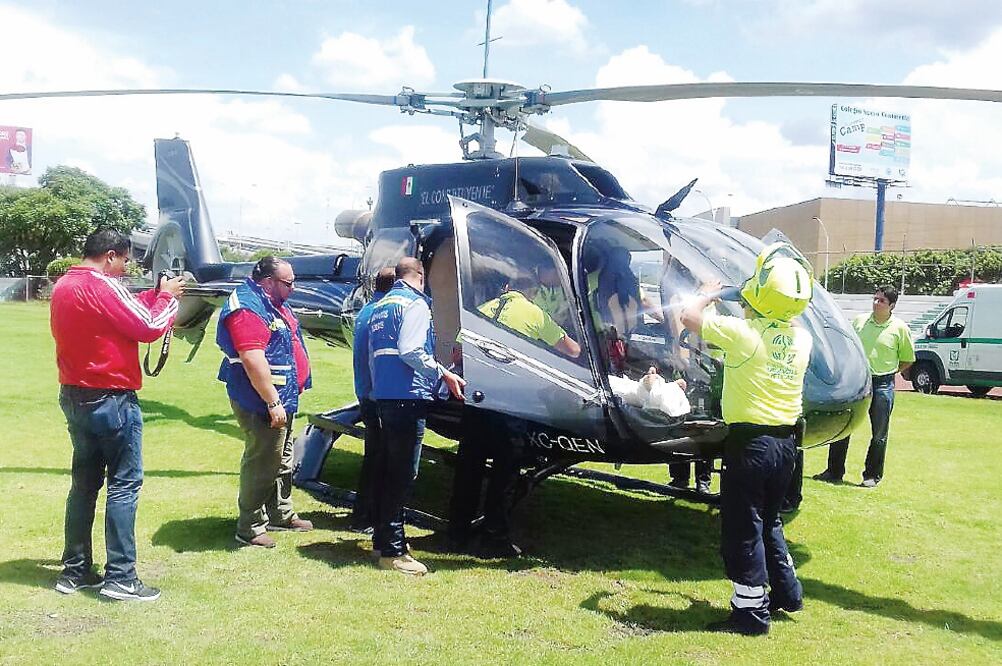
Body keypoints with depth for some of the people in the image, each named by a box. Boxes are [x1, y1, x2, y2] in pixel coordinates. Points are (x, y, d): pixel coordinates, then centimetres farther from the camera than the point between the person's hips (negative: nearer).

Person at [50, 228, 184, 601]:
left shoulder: (63, 287, 10)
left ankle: (75, 571, 21)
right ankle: (120, 577, 0)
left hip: (74, 398, 9)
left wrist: (153, 296, 12)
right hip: (112, 401, -9)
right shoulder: (103, 286, -17)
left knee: (84, 483, 15)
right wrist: (167, 296, 0)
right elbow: (150, 328, -15)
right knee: (124, 484, -3)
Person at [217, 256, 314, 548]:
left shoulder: (273, 303, 13)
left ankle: (281, 515, 34)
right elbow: (253, 360, -27)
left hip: (283, 398, 11)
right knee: (262, 464, -3)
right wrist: (273, 403, -26)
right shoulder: (247, 308, -21)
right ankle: (250, 528, 9)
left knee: (283, 460, 20)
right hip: (263, 404, -11)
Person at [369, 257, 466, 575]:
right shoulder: (415, 303, -7)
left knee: (386, 469, 15)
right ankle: (392, 550, -6)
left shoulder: (379, 306, 21)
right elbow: (411, 351, -19)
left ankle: (382, 538, 23)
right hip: (408, 397, -9)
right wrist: (444, 375, -14)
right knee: (403, 474, -7)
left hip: (383, 397, 10)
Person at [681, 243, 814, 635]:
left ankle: (751, 612, 10)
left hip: (749, 442, -7)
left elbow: (689, 317, -7)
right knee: (768, 520, 24)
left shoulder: (743, 333, -18)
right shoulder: (801, 339, 1)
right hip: (785, 441, 7)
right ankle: (786, 592, 33)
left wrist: (709, 293, 10)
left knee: (743, 529, 4)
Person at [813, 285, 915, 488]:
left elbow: (907, 360, 5)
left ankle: (872, 475, 19)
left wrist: (888, 372, -1)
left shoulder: (900, 328, -4)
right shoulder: (859, 321, 4)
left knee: (879, 434, 5)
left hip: (882, 385, -3)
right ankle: (834, 472, 13)